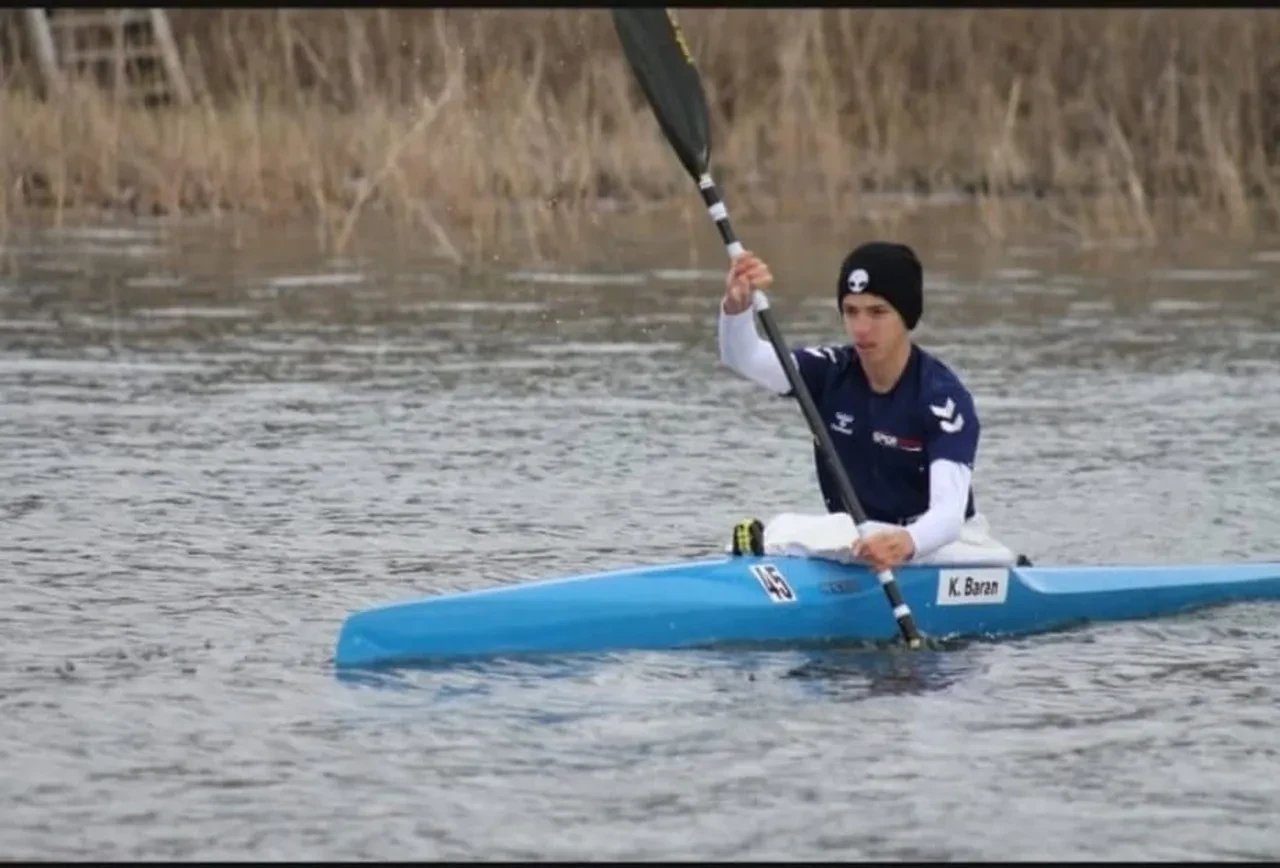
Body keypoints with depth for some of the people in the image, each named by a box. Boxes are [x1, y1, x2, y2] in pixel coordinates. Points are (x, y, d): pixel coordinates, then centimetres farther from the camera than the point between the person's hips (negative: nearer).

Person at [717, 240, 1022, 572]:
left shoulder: (942, 396, -18)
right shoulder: (830, 373, -3)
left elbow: (949, 511, -30)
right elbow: (743, 357, -17)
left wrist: (906, 543, -53)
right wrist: (736, 306, -41)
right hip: (854, 536, 6)